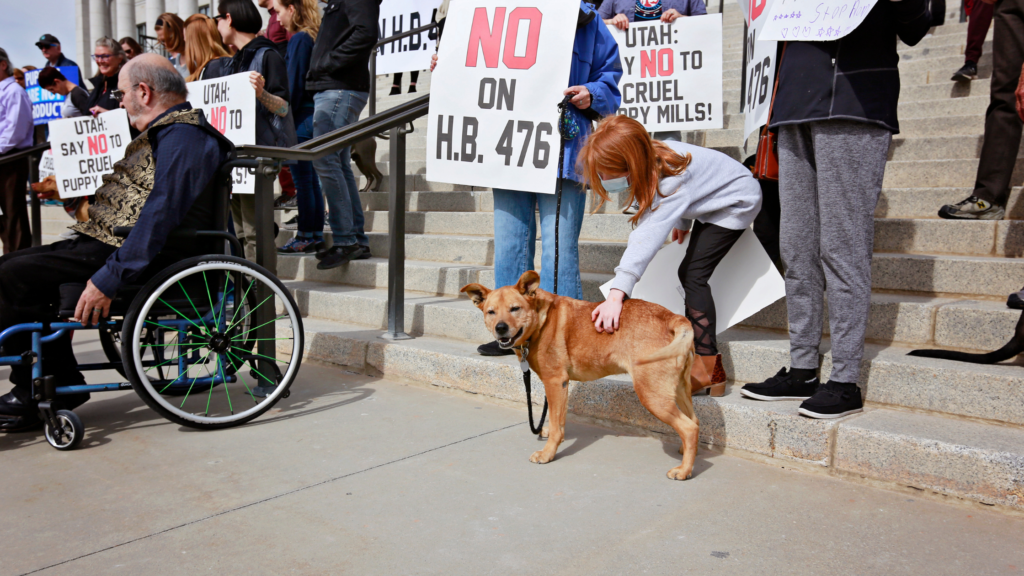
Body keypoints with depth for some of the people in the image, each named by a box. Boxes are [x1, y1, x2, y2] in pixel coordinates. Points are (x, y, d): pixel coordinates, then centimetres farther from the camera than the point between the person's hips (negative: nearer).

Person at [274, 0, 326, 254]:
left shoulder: (299, 39, -11)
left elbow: (294, 84, -14)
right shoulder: (316, 37, 13)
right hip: (316, 115, 9)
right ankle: (316, 234, 15)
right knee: (312, 178, 11)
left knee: (302, 179, -5)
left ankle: (306, 237, 0)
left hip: (302, 118, -9)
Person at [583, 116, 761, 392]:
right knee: (688, 274, 10)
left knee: (693, 275, -19)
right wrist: (681, 220, 12)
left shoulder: (670, 181, -40)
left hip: (737, 201, -9)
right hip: (711, 202, 10)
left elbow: (648, 236, -52)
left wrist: (617, 293, -61)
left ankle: (708, 370, -17)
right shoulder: (648, 159, -16)